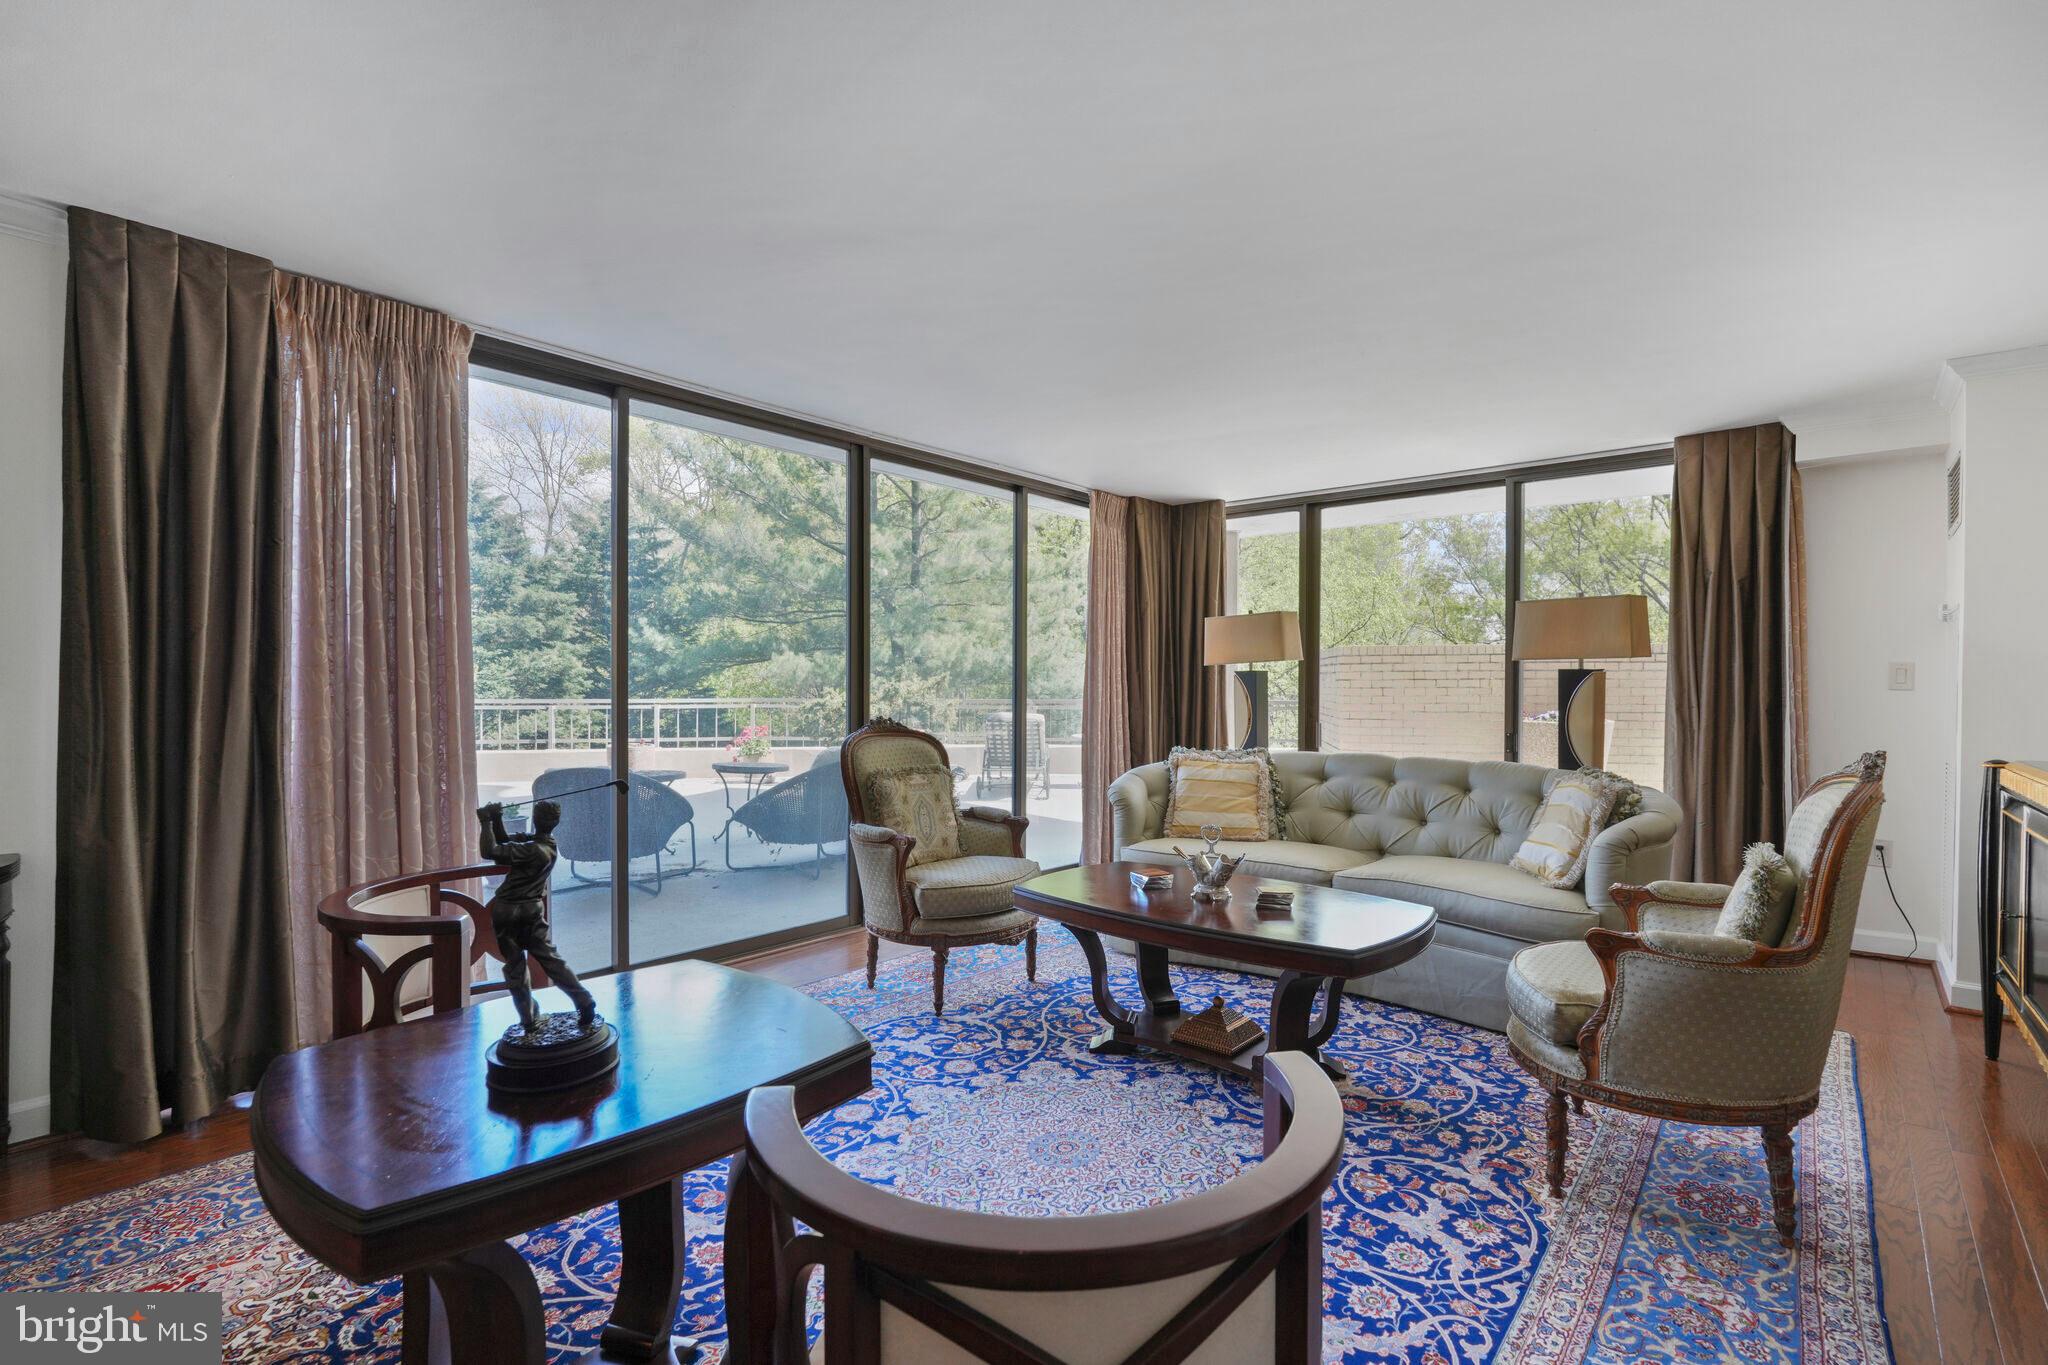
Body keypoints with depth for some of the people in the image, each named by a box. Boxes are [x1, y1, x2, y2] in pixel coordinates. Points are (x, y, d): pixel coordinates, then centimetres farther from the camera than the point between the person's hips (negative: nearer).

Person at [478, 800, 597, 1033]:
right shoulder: (546, 844, 2)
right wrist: (496, 820, -3)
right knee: (551, 959, 10)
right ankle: (585, 1003, 2)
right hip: (532, 911, 6)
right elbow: (505, 844, 9)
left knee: (515, 967, 10)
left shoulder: (532, 850, -23)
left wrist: (486, 822, -16)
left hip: (508, 912, -6)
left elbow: (490, 851, -26)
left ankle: (530, 1020, 18)